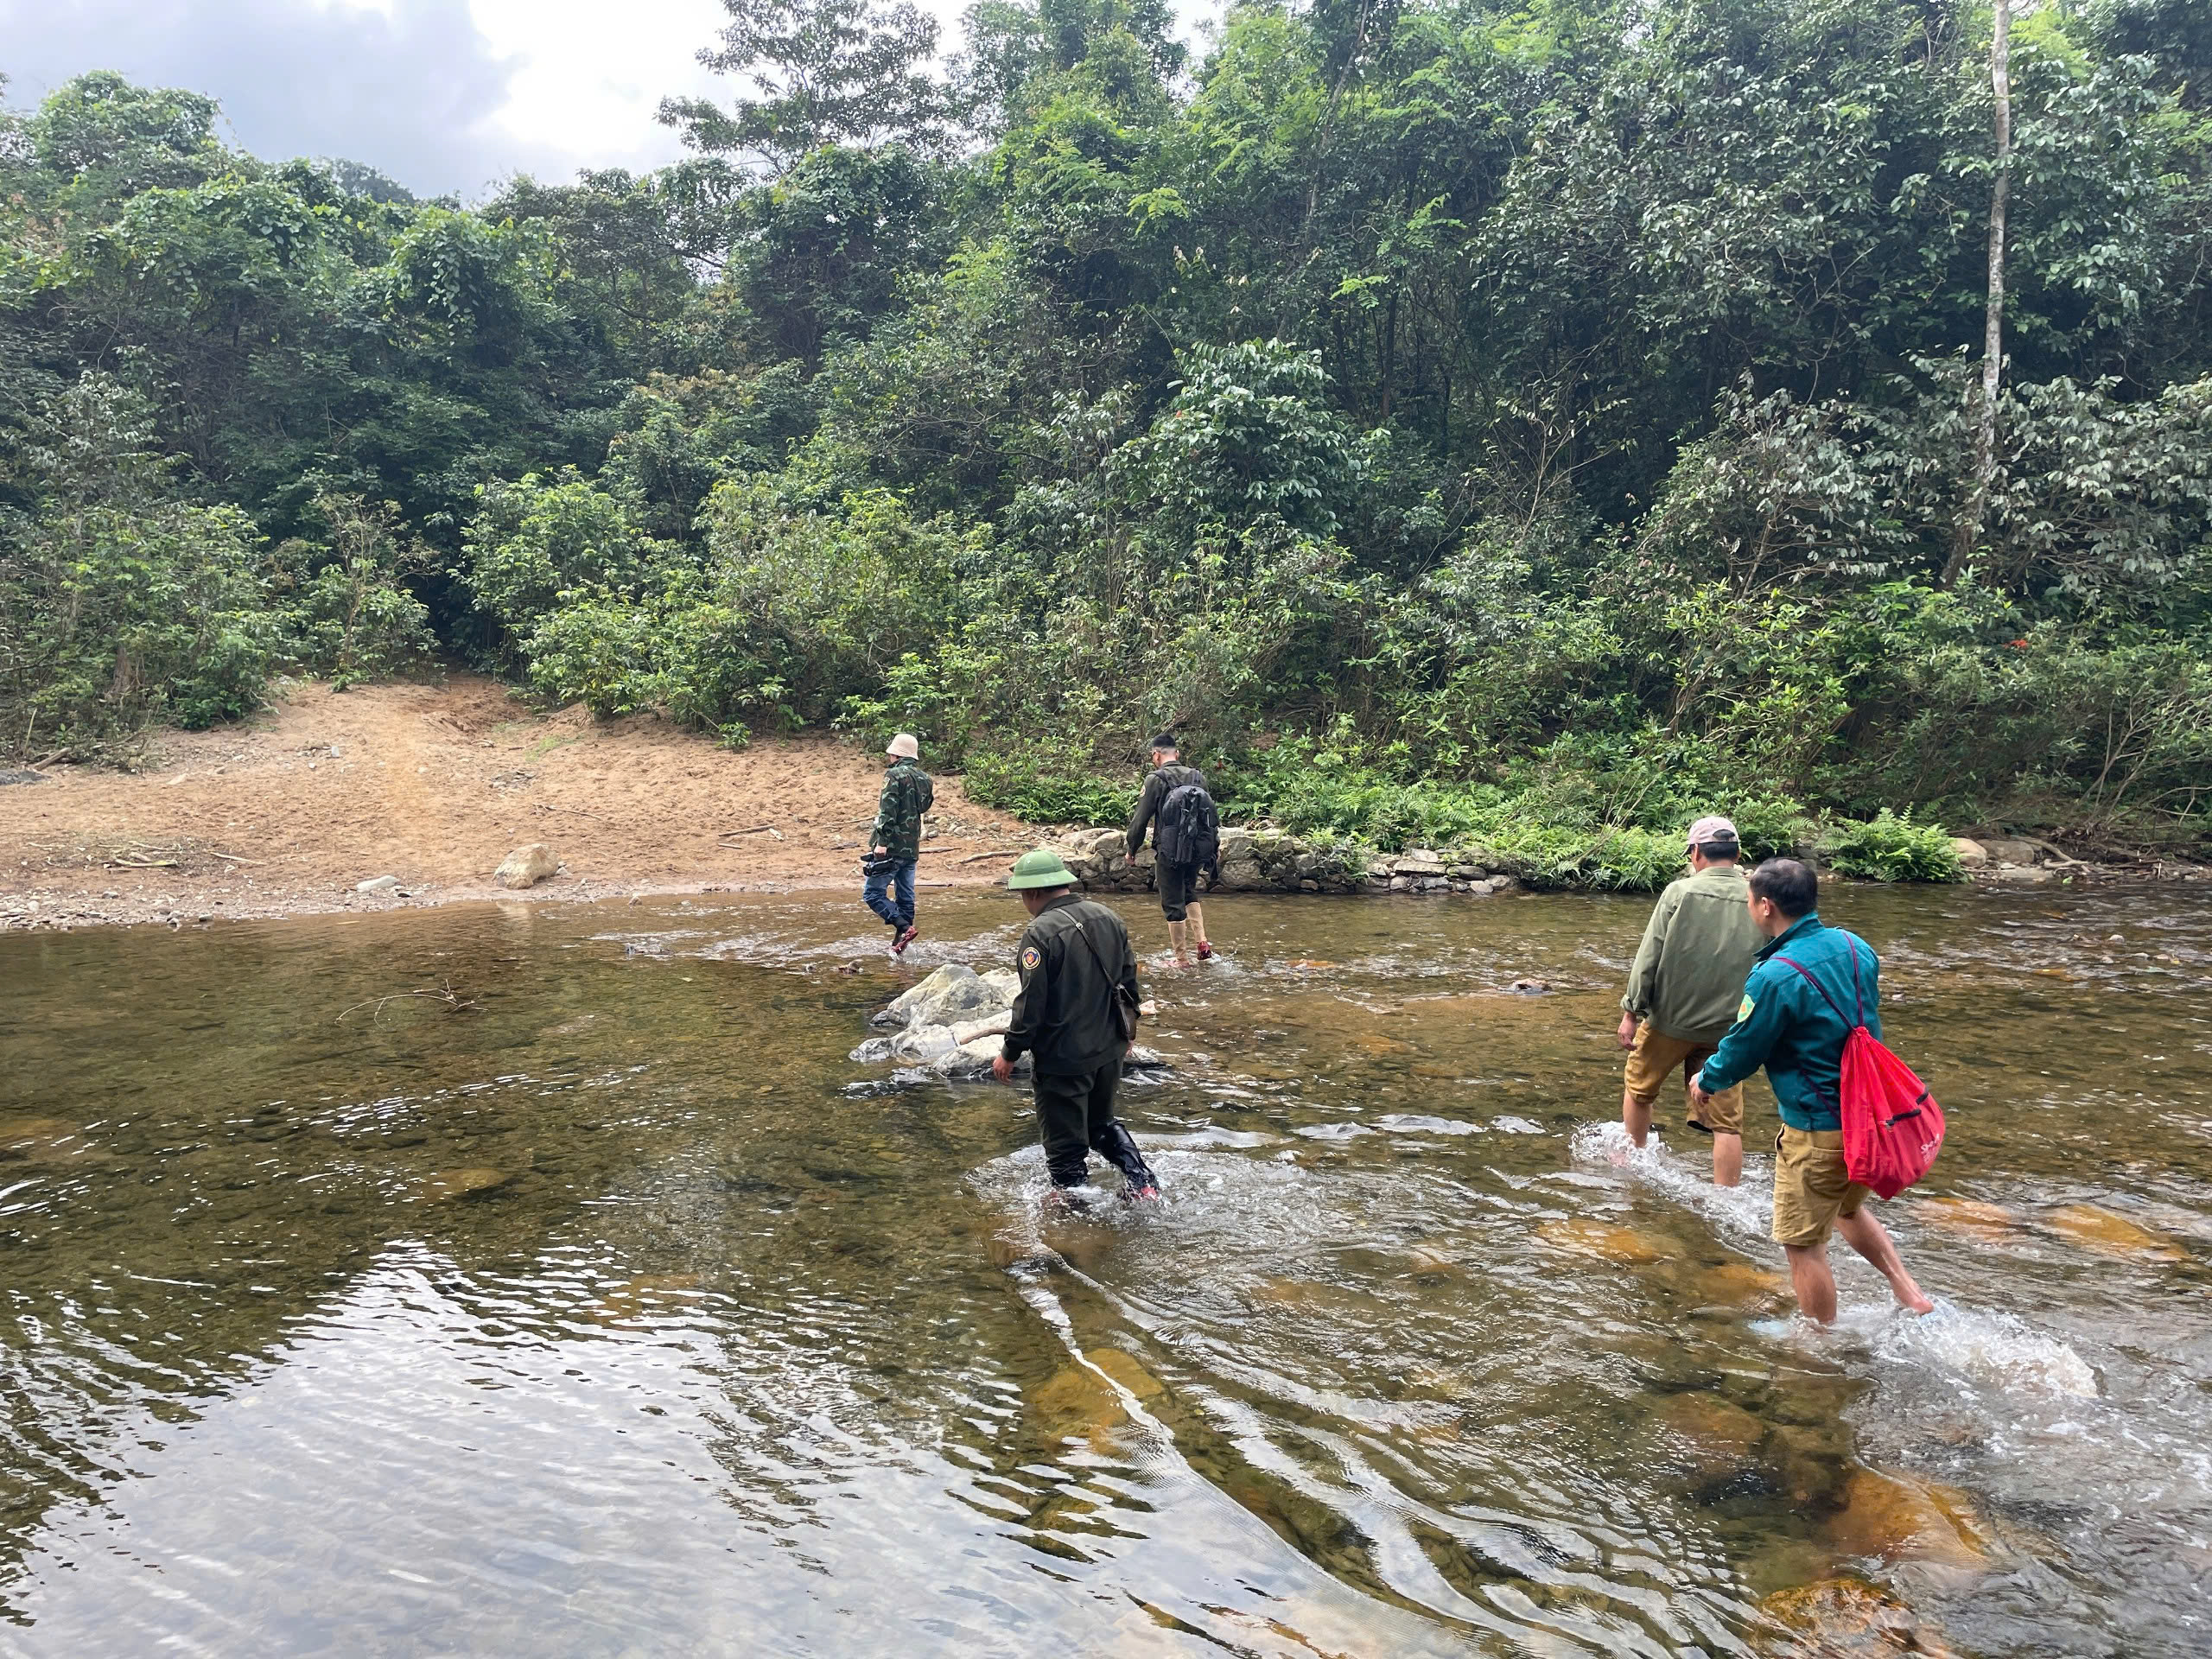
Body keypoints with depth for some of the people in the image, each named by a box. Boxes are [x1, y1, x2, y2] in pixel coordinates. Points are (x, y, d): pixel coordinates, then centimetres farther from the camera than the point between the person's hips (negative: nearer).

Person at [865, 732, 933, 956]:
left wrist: (881, 842, -21)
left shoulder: (895, 775, -10)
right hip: (912, 848, 8)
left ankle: (905, 928, -16)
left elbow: (888, 810, -19)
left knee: (873, 892, -4)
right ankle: (900, 945, 14)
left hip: (892, 847, -8)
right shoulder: (924, 779, 12)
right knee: (905, 896, 11)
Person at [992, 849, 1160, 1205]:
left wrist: (1010, 1053, -8)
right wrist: (1123, 1030, 24)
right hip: (1109, 1049, 7)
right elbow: (1129, 978, 11)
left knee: (1064, 1140, 9)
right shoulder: (1108, 918, 1)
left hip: (1064, 1058, -7)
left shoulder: (1041, 933, -21)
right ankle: (1141, 1179, 16)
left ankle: (1070, 1202, 19)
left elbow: (1031, 1004, -19)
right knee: (1102, 1122, 27)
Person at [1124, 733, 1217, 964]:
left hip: (1169, 852, -5)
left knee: (1173, 905, 4)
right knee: (1189, 892, 26)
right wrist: (1214, 845, 27)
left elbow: (1141, 818, -8)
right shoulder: (1198, 777, 7)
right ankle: (1202, 942, 11)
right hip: (1198, 850, 6)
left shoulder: (1155, 780, -9)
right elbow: (1211, 813, 15)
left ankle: (1182, 959, 8)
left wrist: (1132, 848, 5)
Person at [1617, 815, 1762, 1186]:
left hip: (1670, 1019, -2)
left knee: (1639, 1089, 22)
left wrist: (1631, 1012, -4)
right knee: (1726, 1122, 5)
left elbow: (1649, 957, -11)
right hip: (1728, 1029, 2)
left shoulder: (1680, 892, -10)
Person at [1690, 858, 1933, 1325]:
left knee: (1802, 1244, 8)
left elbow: (1742, 1052, -12)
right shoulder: (1857, 947, -1)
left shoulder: (1774, 977, -24)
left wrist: (1707, 1080, 9)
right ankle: (1910, 1295, 30)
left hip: (1818, 1131, -8)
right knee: (1848, 1210, 32)